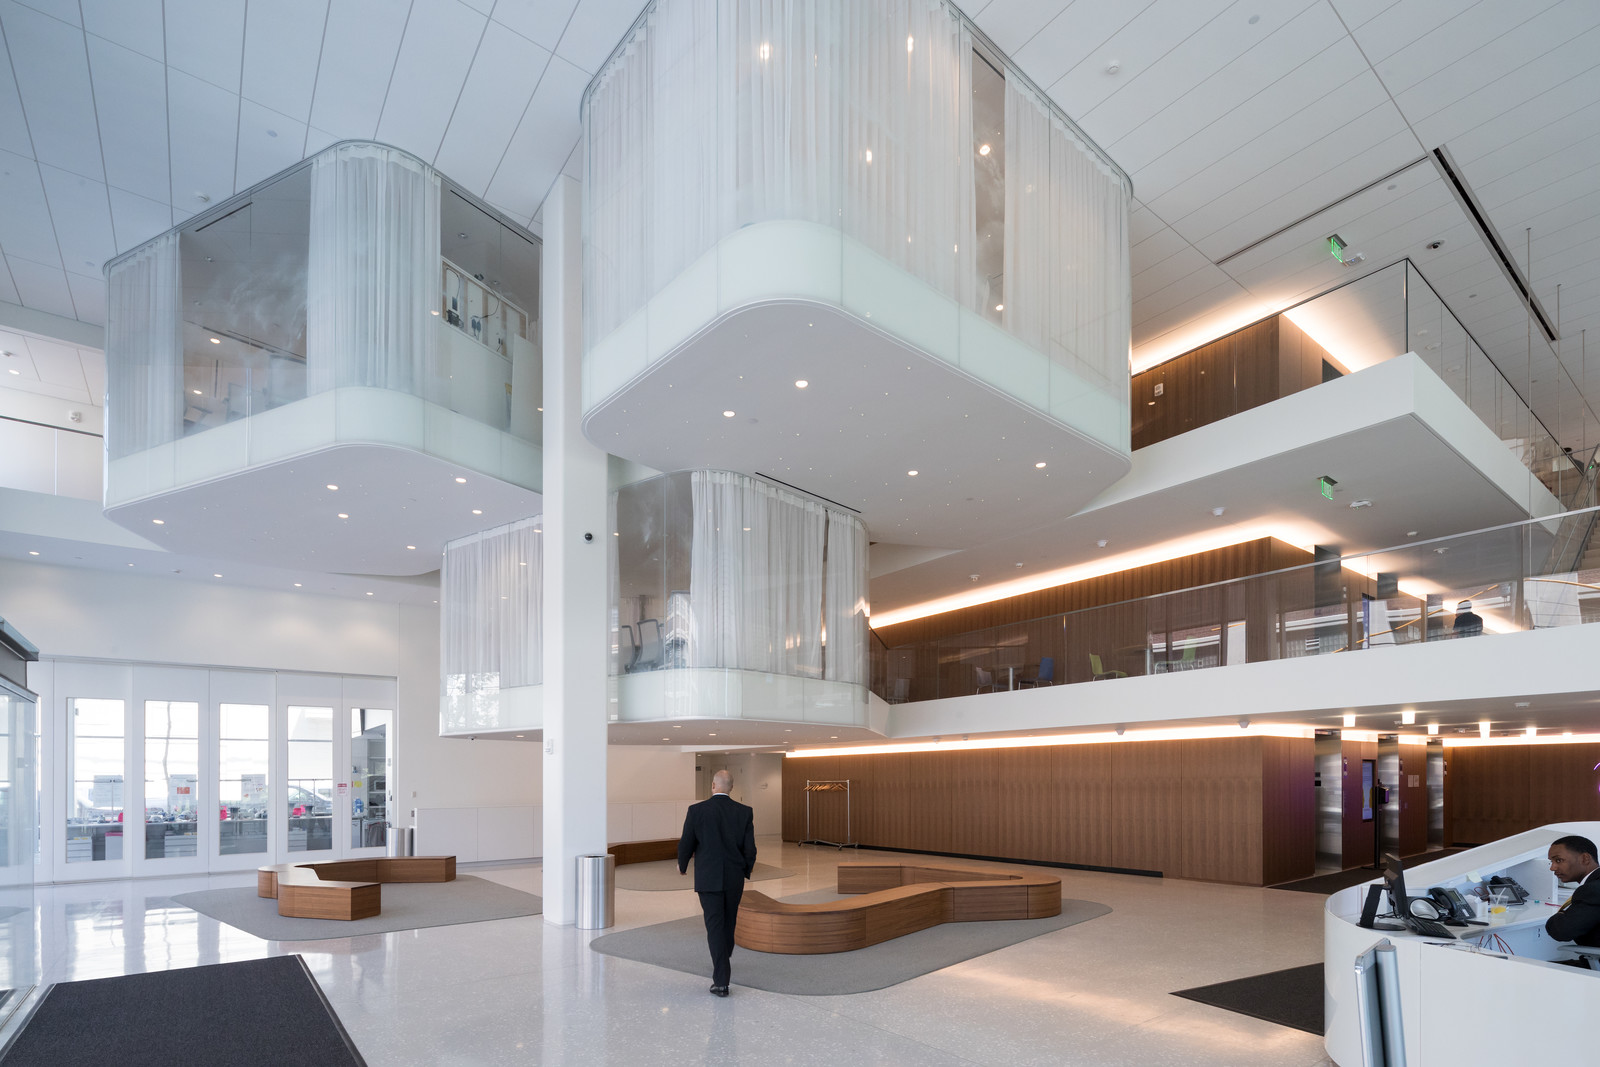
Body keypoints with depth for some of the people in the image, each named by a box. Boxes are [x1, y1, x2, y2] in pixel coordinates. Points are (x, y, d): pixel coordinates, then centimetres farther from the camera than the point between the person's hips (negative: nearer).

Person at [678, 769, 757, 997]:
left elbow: (686, 844, -3)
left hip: (708, 878, -2)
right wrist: (746, 871, 16)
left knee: (715, 926, 0)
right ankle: (724, 959, 41)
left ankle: (721, 981, -5)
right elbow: (750, 849, -3)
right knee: (728, 923, 22)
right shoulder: (745, 812, -4)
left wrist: (682, 865, 17)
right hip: (735, 879, 3)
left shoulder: (697, 810, -9)